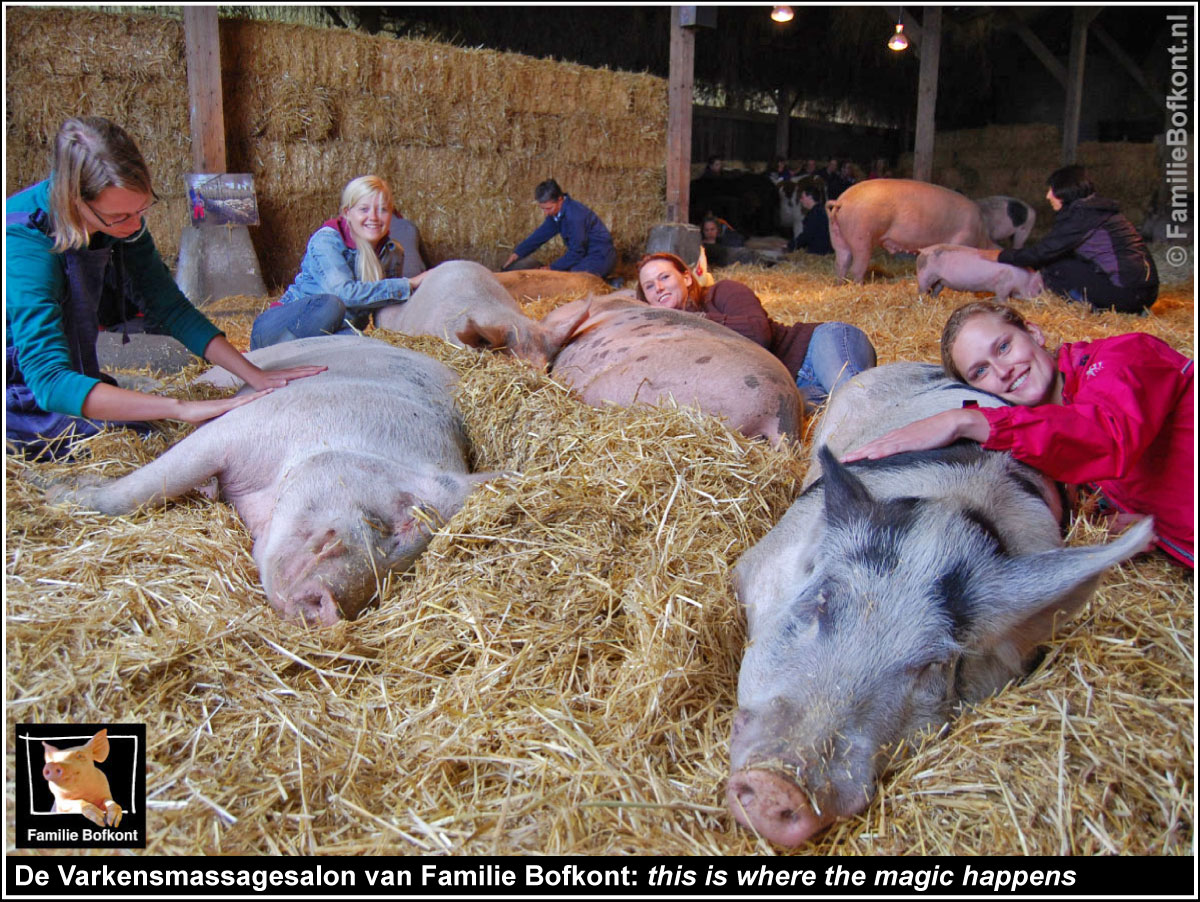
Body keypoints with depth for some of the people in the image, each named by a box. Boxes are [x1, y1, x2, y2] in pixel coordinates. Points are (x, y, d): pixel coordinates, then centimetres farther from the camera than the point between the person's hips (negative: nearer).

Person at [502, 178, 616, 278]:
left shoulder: (575, 215, -26)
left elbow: (576, 252, -22)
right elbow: (541, 233, 13)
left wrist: (552, 268, -16)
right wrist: (518, 253, 7)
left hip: (600, 256, -10)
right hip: (585, 255, 10)